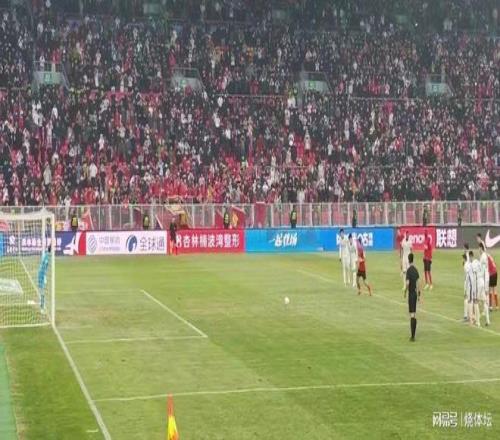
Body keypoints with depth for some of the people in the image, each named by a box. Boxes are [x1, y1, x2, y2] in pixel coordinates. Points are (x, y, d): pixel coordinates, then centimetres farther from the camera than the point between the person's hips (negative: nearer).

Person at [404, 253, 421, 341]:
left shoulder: (409, 270, -14)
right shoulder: (415, 269, 7)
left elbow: (407, 283, -19)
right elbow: (418, 282, 10)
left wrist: (405, 292, -4)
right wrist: (418, 294, 16)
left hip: (411, 294, -7)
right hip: (415, 293, 7)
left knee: (412, 314, -9)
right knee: (414, 314, 11)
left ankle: (412, 336, -13)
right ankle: (413, 335, 16)